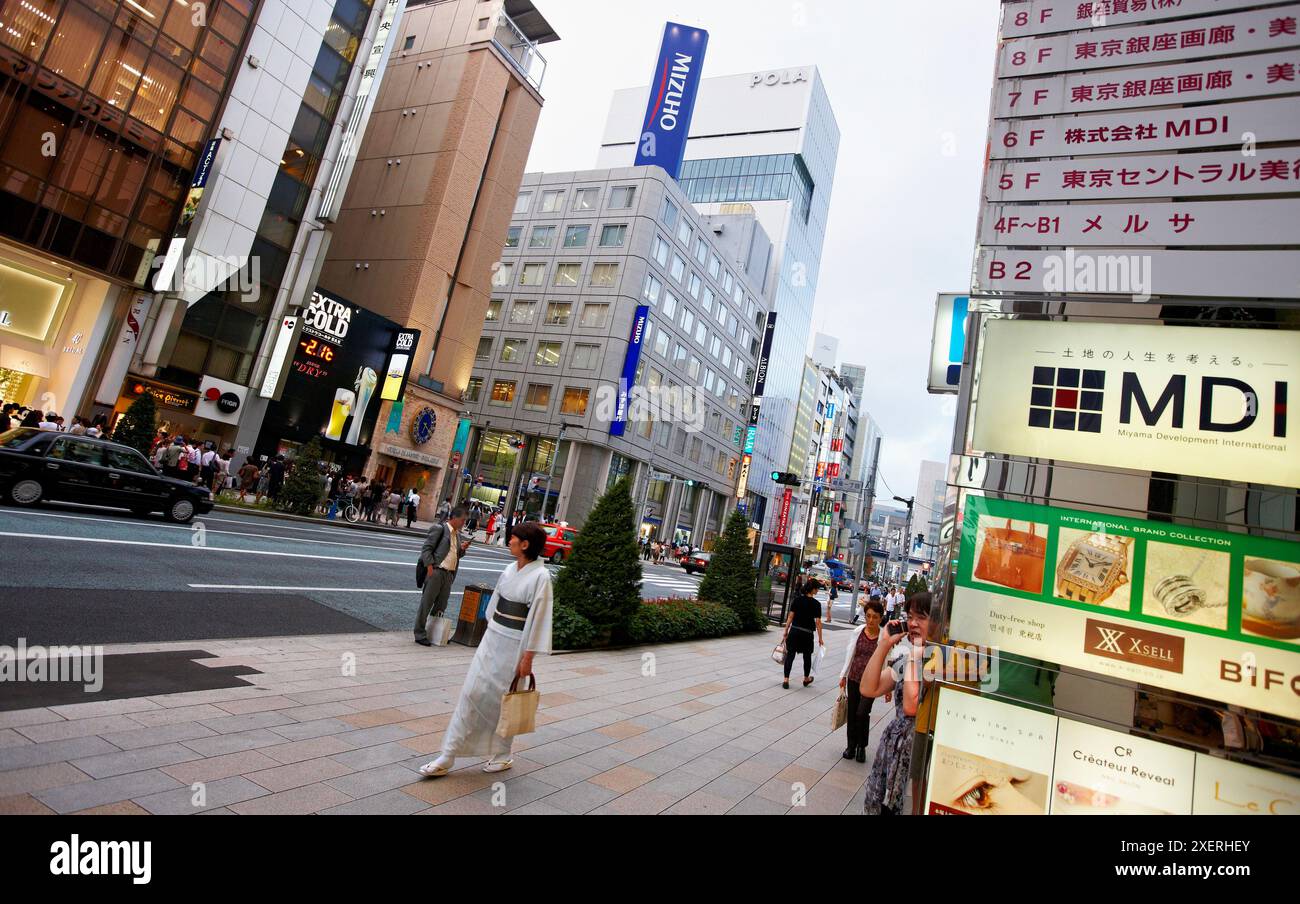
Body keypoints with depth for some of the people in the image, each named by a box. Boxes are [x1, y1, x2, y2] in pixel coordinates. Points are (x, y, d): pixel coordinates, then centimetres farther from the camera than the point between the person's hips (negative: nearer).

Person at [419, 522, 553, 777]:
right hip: (492, 638, 6)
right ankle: (447, 758, 15)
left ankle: (502, 755, 32)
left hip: (514, 646, -6)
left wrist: (528, 658, -15)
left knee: (505, 701, 9)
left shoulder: (540, 576, -18)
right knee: (473, 693, 6)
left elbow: (538, 619, -17)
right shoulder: (511, 569, 3)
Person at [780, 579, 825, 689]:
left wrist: (786, 632, 7)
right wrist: (820, 638, 0)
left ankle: (786, 680, -3)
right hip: (807, 633, -2)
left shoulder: (797, 599, 0)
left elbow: (790, 617, 0)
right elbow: (818, 622, -8)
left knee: (790, 655, 4)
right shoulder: (816, 604, -8)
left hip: (794, 631, 2)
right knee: (807, 656, 18)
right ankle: (806, 679, 35)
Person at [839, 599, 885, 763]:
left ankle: (862, 746, 12)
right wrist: (844, 676, 10)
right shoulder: (858, 632, -1)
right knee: (852, 713, 11)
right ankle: (851, 745, 29)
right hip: (854, 679, 4)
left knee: (862, 713, -12)